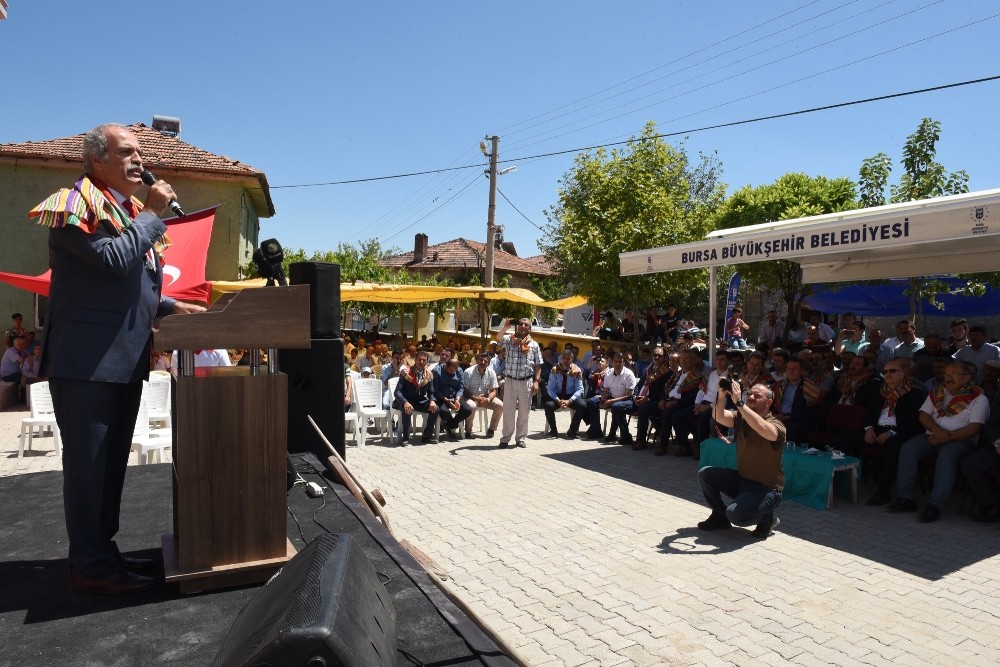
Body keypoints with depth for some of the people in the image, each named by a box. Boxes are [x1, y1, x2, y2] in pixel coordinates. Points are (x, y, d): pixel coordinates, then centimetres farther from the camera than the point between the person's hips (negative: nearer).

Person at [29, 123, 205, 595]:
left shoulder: (131, 210, 19)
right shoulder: (78, 202, -7)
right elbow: (113, 259, -23)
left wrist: (170, 306, 10)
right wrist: (153, 214, -12)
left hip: (125, 359, 9)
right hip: (86, 359, -9)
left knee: (113, 461, 14)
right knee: (88, 462, -1)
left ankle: (104, 551, 26)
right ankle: (90, 567, 9)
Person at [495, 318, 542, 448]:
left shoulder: (534, 345, 7)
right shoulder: (509, 340, 3)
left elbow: (538, 365, 6)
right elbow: (498, 338, -19)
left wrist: (536, 381, -2)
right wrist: (505, 327, -32)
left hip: (526, 382, 1)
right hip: (510, 381, -1)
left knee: (524, 412, 8)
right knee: (508, 411, 3)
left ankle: (520, 438, 19)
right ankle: (506, 438, 11)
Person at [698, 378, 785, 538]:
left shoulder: (776, 426, -18)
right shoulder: (741, 417, -1)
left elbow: (762, 428, -42)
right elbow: (718, 416, -18)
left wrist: (739, 402, -42)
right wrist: (722, 396, -35)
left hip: (766, 489, -6)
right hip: (741, 480, 6)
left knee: (735, 514, -28)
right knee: (705, 474, -7)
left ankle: (767, 518, 6)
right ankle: (720, 516, 14)